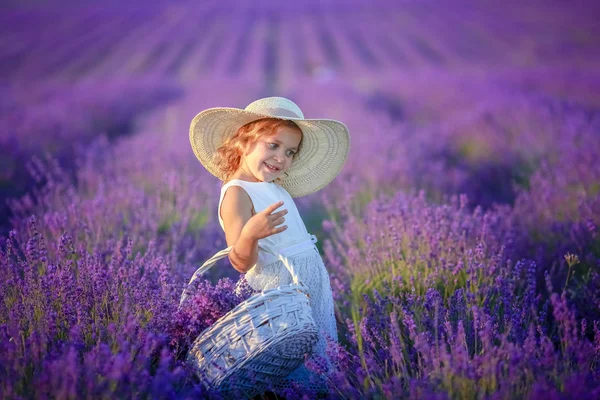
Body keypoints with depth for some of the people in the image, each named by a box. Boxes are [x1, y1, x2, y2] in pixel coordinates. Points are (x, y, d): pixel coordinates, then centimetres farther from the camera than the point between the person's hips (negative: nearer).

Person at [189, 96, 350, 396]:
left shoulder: (276, 190, 14)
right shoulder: (237, 193, -15)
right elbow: (240, 263, -25)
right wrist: (249, 235, -38)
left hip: (312, 285, 9)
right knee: (293, 375, -9)